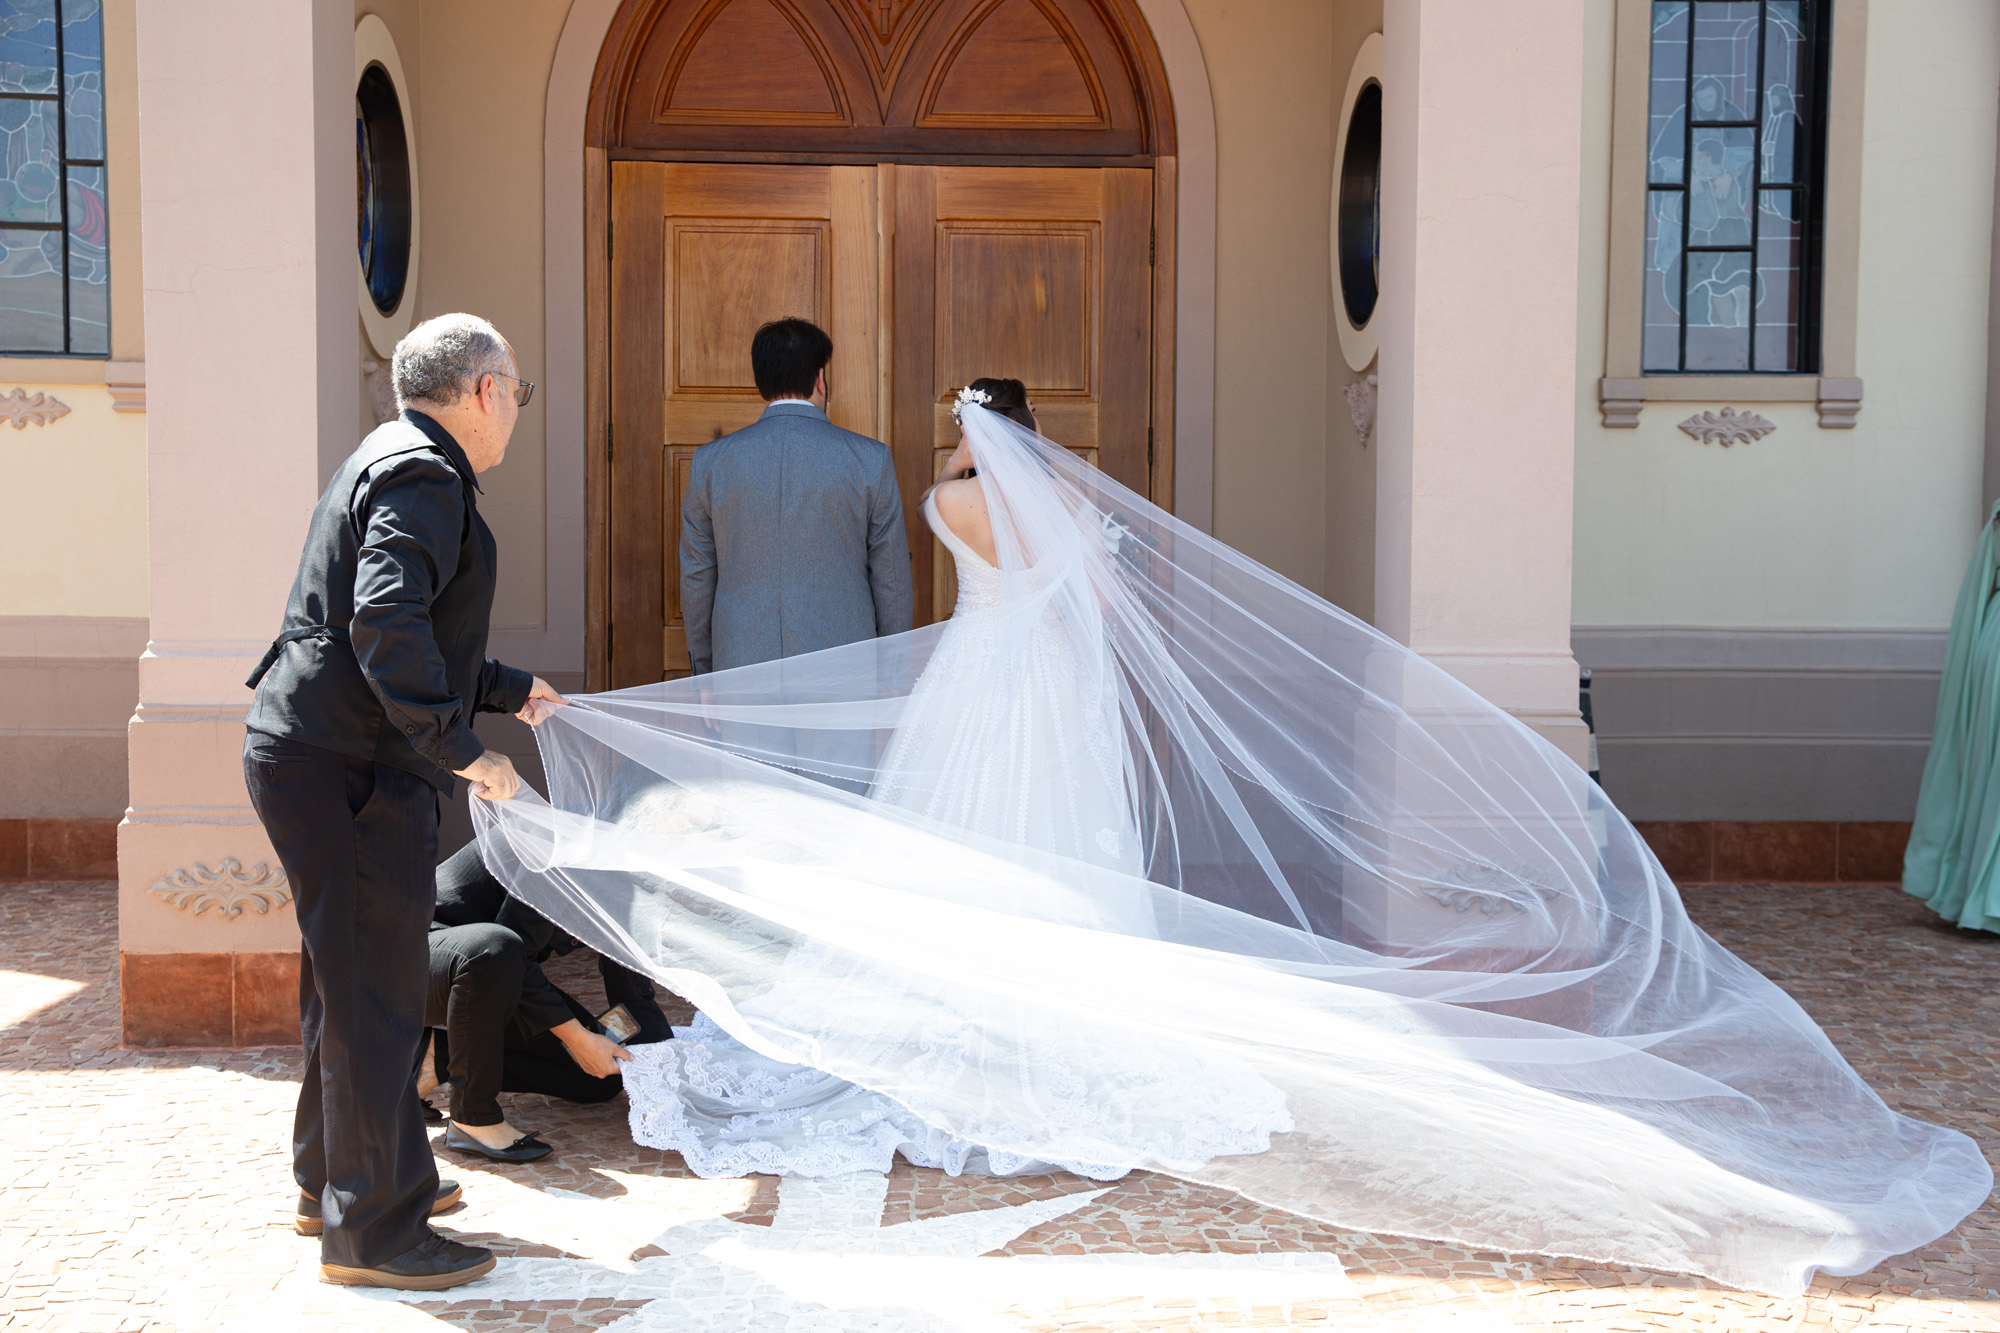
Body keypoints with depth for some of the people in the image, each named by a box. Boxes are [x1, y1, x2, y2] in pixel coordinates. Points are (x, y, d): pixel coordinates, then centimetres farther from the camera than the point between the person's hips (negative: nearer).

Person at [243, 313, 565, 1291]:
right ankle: (369, 1230, 6)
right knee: (374, 994, -3)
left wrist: (508, 689, 33)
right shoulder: (424, 475, -14)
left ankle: (335, 1178, 35)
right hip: (349, 768, -11)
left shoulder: (392, 460, 20)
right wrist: (457, 746, -26)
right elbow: (386, 619, -29)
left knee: (347, 983, 21)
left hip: (310, 754, 11)